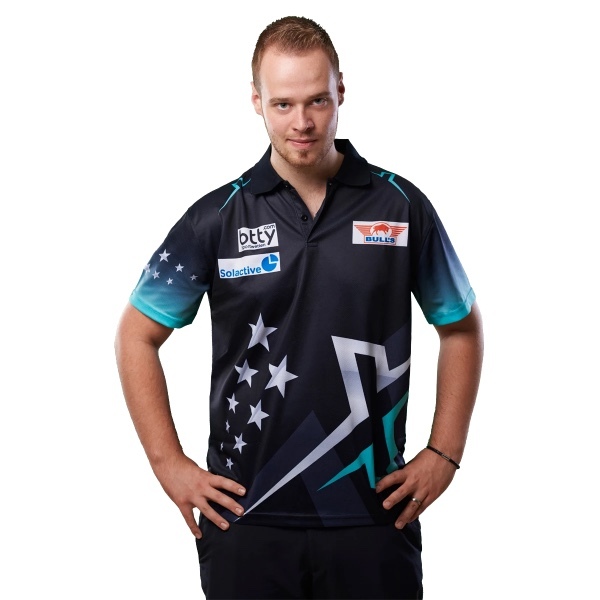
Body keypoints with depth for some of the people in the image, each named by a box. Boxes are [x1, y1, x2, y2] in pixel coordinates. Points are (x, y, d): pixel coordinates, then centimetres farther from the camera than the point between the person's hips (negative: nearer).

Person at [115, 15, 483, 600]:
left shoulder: (402, 206, 1)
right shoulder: (217, 217, -1)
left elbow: (461, 328, 12)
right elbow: (137, 335, 7)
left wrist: (443, 454, 5)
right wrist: (169, 464, 1)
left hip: (372, 514, 0)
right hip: (247, 515, 0)